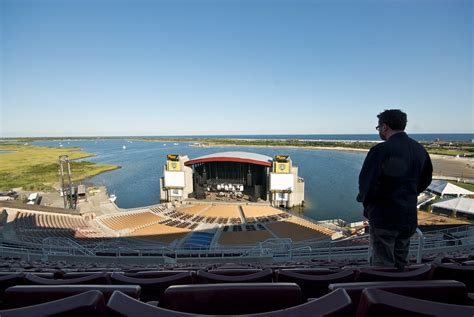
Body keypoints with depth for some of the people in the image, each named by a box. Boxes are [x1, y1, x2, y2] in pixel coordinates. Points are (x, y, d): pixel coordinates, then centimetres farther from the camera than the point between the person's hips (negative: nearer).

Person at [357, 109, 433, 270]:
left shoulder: (381, 150, -20)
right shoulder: (419, 149, 4)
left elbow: (367, 182, -22)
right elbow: (425, 180, 15)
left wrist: (365, 200, -3)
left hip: (384, 217, -7)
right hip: (409, 217, 7)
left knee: (382, 267, 7)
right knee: (400, 265, 22)